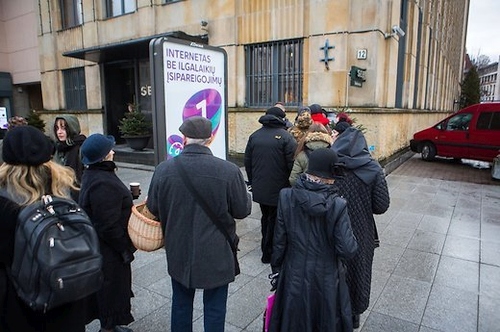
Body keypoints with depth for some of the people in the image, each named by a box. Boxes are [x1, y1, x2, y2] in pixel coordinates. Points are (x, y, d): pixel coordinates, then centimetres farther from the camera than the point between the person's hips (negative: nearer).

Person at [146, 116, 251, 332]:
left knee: (181, 302, 25)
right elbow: (243, 210, -9)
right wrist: (246, 196, 11)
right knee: (214, 307, 16)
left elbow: (153, 209, 1)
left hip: (178, 251, 3)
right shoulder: (229, 170, -20)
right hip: (216, 253, -2)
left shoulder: (163, 169, -12)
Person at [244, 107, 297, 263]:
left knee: (265, 217, 21)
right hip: (278, 189, -5)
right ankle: (269, 253, 16)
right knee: (274, 220, 7)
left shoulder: (254, 136, 4)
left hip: (259, 188, 5)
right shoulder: (286, 136, -13)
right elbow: (292, 164, -16)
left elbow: (247, 162, 9)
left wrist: (252, 181, 19)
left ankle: (265, 247, 34)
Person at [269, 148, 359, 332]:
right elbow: (348, 250, -20)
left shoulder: (286, 197, -17)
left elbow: (279, 240, -9)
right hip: (326, 280, -1)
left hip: (294, 276, 2)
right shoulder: (337, 205, -23)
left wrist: (276, 269, 5)